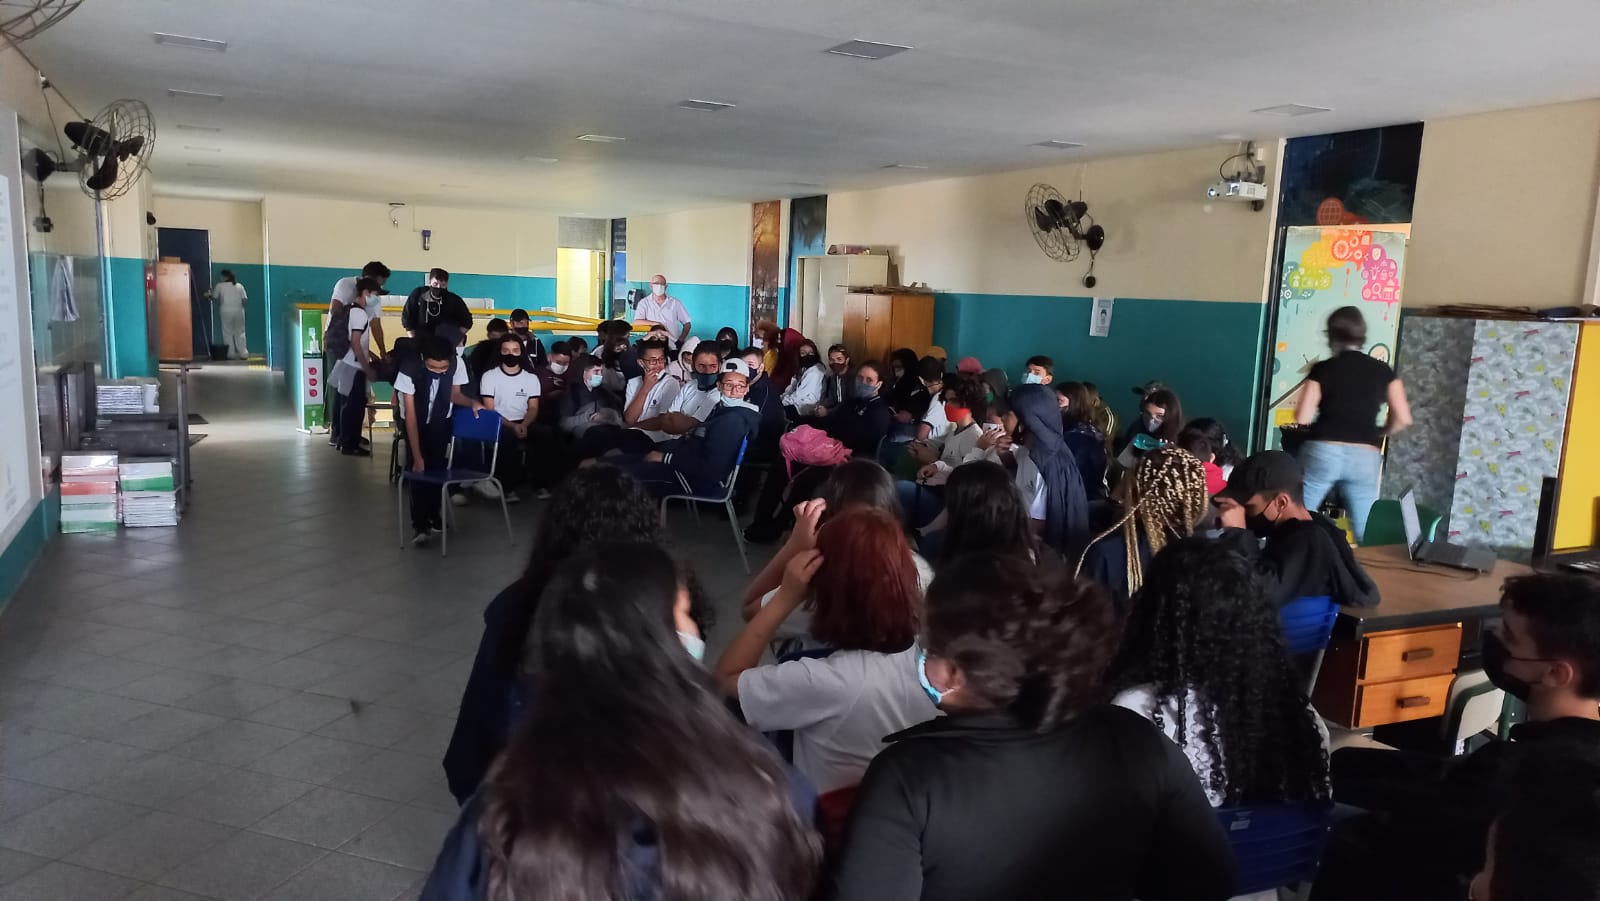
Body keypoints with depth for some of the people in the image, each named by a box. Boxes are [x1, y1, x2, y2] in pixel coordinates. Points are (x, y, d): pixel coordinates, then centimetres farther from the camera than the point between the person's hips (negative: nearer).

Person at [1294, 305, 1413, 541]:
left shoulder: (1322, 369, 0)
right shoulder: (1382, 370, 7)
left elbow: (1302, 418, -5)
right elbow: (1402, 419, 3)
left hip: (1323, 452, -2)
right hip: (1365, 457, 2)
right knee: (1367, 535, 6)